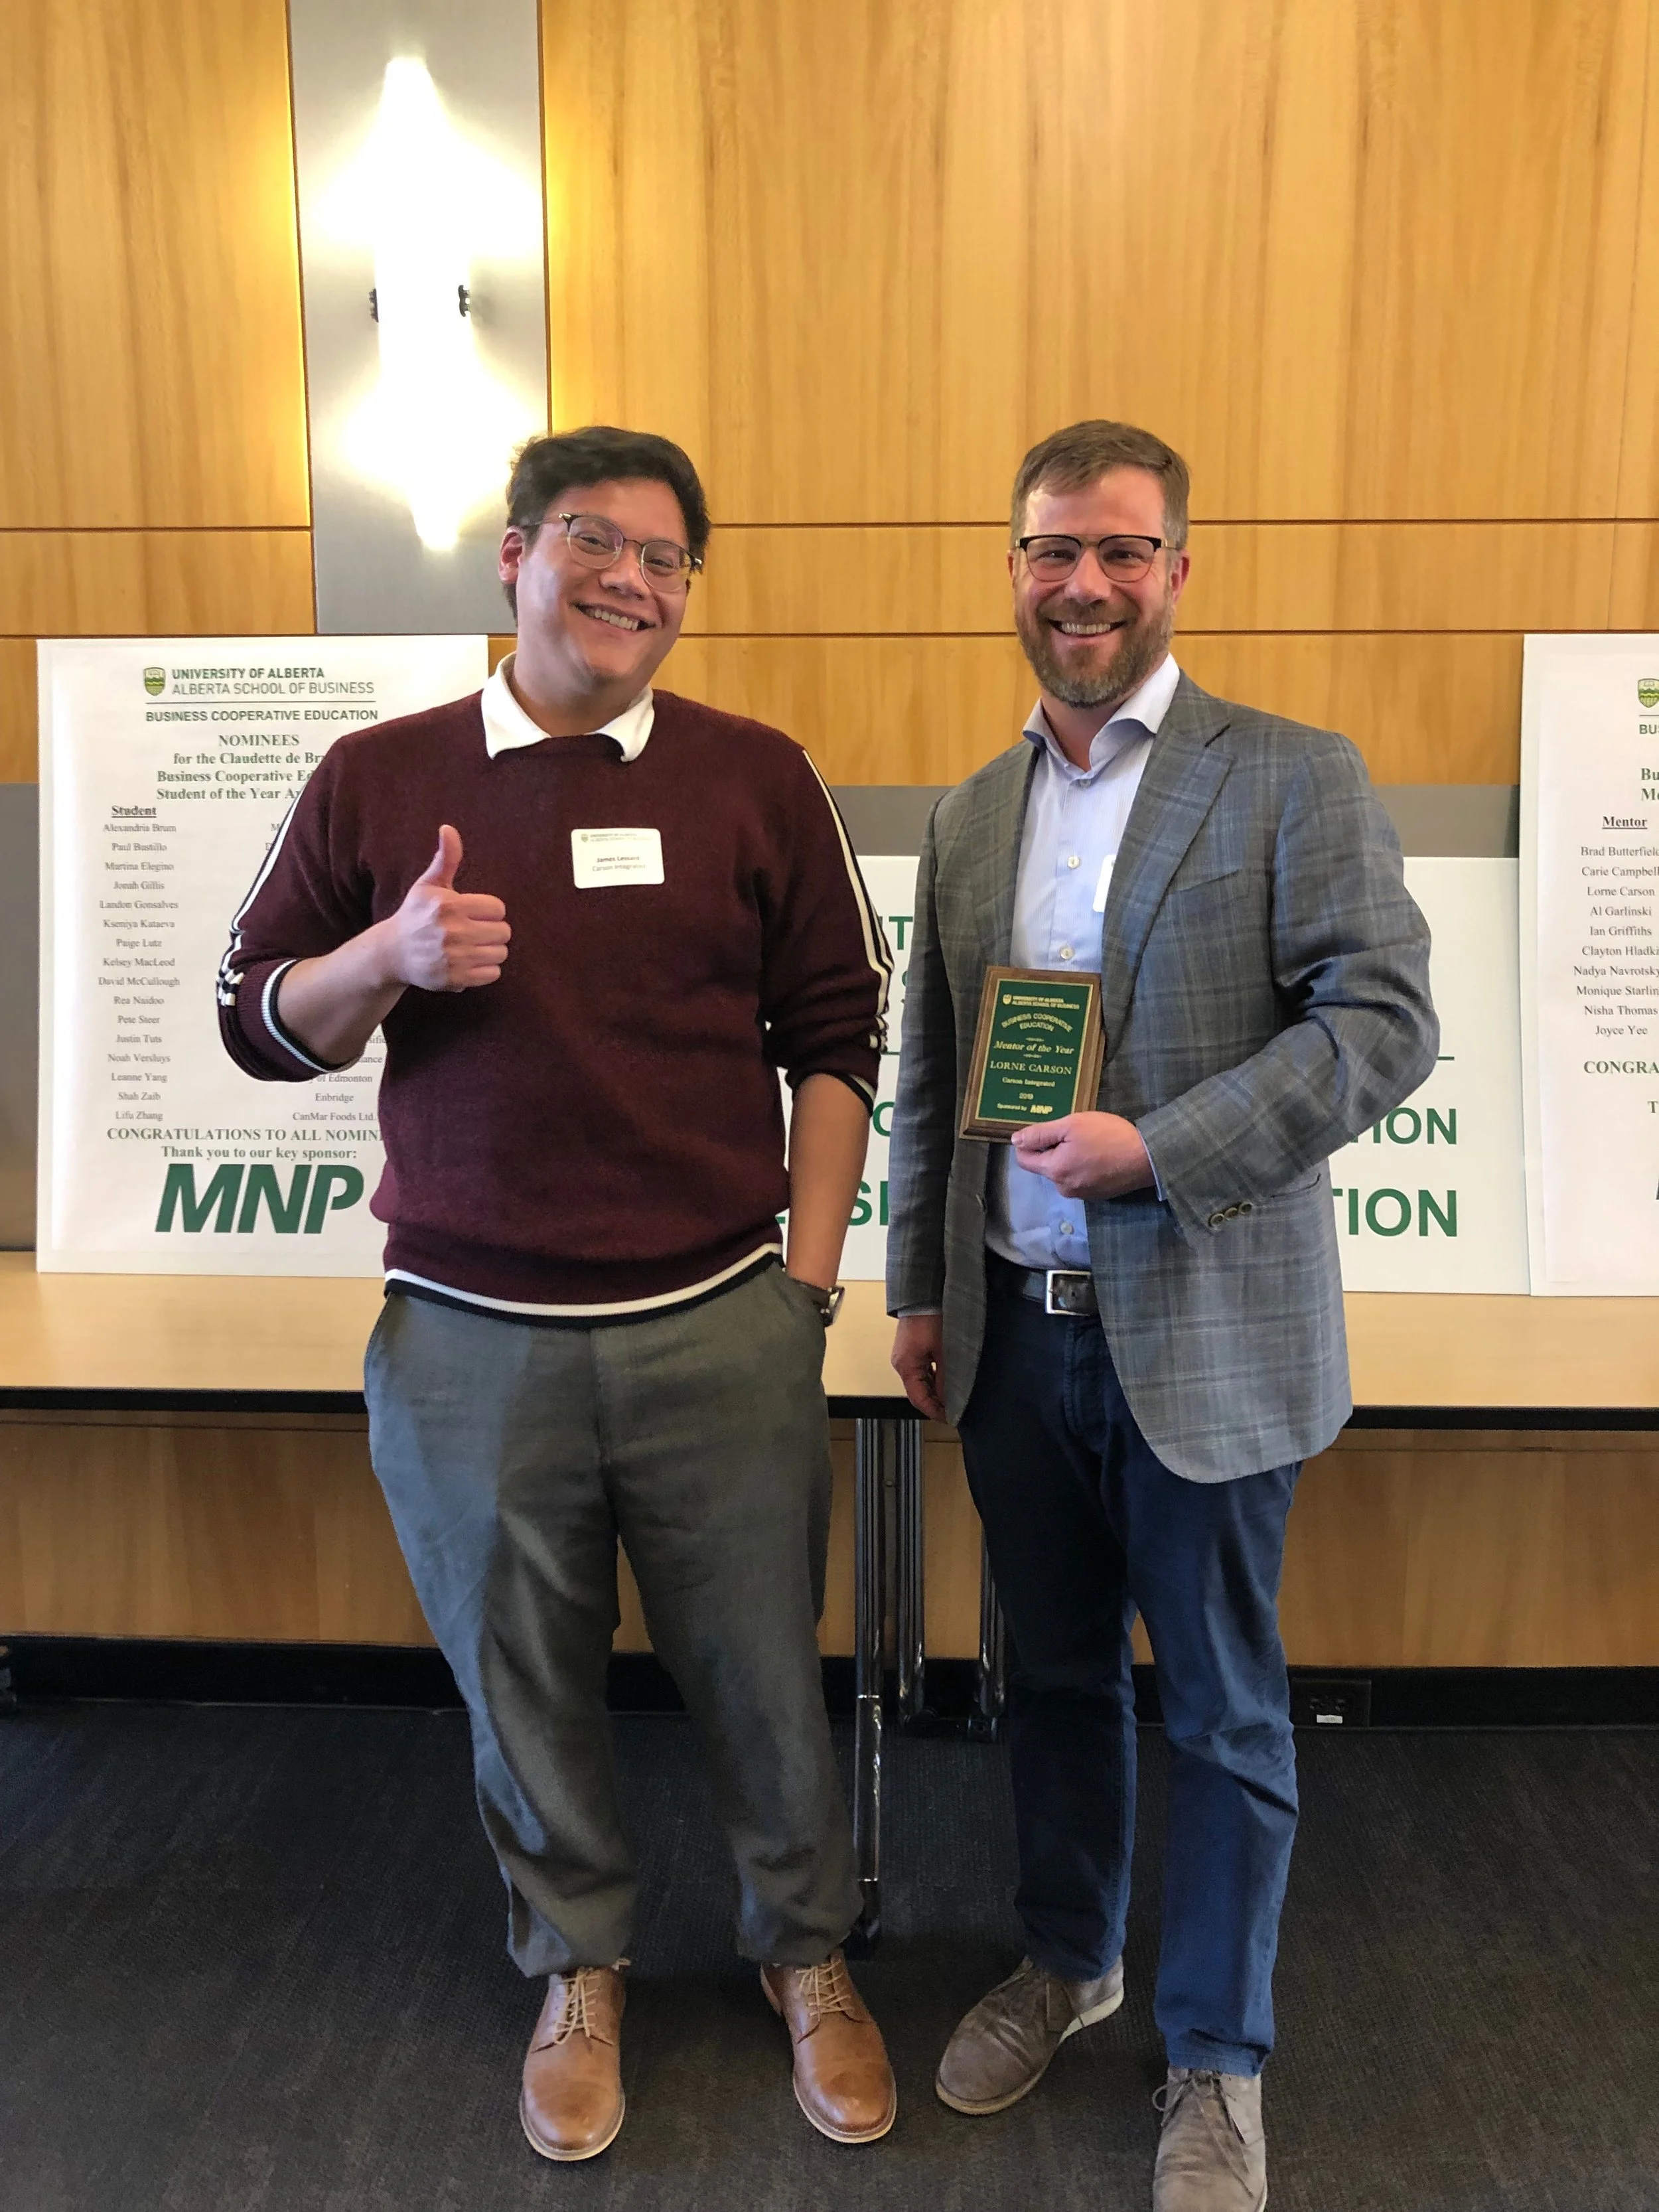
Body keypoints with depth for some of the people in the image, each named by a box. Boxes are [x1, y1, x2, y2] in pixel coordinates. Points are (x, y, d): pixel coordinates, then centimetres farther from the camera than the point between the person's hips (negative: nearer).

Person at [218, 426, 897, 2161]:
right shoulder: (376, 779, 3)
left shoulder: (757, 780, 3)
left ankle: (807, 1954, 39)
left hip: (720, 1329, 0)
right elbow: (258, 1025, 8)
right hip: (467, 1339, 1)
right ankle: (578, 1970, 42)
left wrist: (807, 1278, 1)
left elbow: (835, 1038, 6)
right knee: (522, 1681, 16)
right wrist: (390, 956, -12)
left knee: (762, 1674, 12)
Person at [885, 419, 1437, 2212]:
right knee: (1054, 1671, 19)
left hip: (1203, 1333, -4)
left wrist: (1158, 1146, -21)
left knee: (1221, 1710, 10)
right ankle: (1066, 1962, 42)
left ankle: (1217, 2065, 31)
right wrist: (918, 1288, 12)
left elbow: (1387, 1019, -13)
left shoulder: (1291, 779, -5)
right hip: (1016, 1327, 5)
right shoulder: (968, 817, 10)